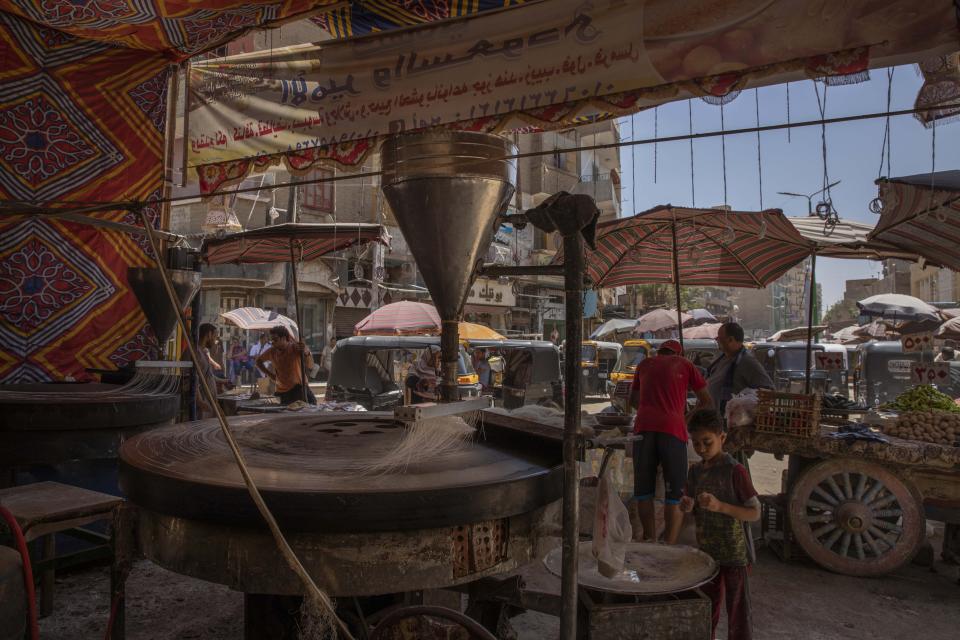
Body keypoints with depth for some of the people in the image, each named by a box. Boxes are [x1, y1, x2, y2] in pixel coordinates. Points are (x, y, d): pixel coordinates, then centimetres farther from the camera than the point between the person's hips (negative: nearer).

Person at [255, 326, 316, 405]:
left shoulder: (296, 348, -13)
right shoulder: (272, 352, 0)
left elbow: (310, 365, -29)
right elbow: (258, 361, 21)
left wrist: (307, 353, -51)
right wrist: (269, 374, 7)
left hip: (300, 389, -4)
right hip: (283, 392, 4)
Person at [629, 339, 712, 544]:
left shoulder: (644, 364, 23)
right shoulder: (684, 364, 16)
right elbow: (707, 402, 17)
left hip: (643, 427, 2)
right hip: (673, 429, -2)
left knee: (643, 491, 13)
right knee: (675, 494, 4)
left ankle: (650, 541, 17)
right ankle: (669, 546, -1)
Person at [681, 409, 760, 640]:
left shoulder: (735, 470, -16)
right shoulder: (695, 471, 3)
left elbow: (755, 513, -16)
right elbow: (691, 509, 14)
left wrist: (720, 506, -28)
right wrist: (687, 507, -10)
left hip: (734, 553, -6)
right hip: (706, 551, 6)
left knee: (737, 611, 6)